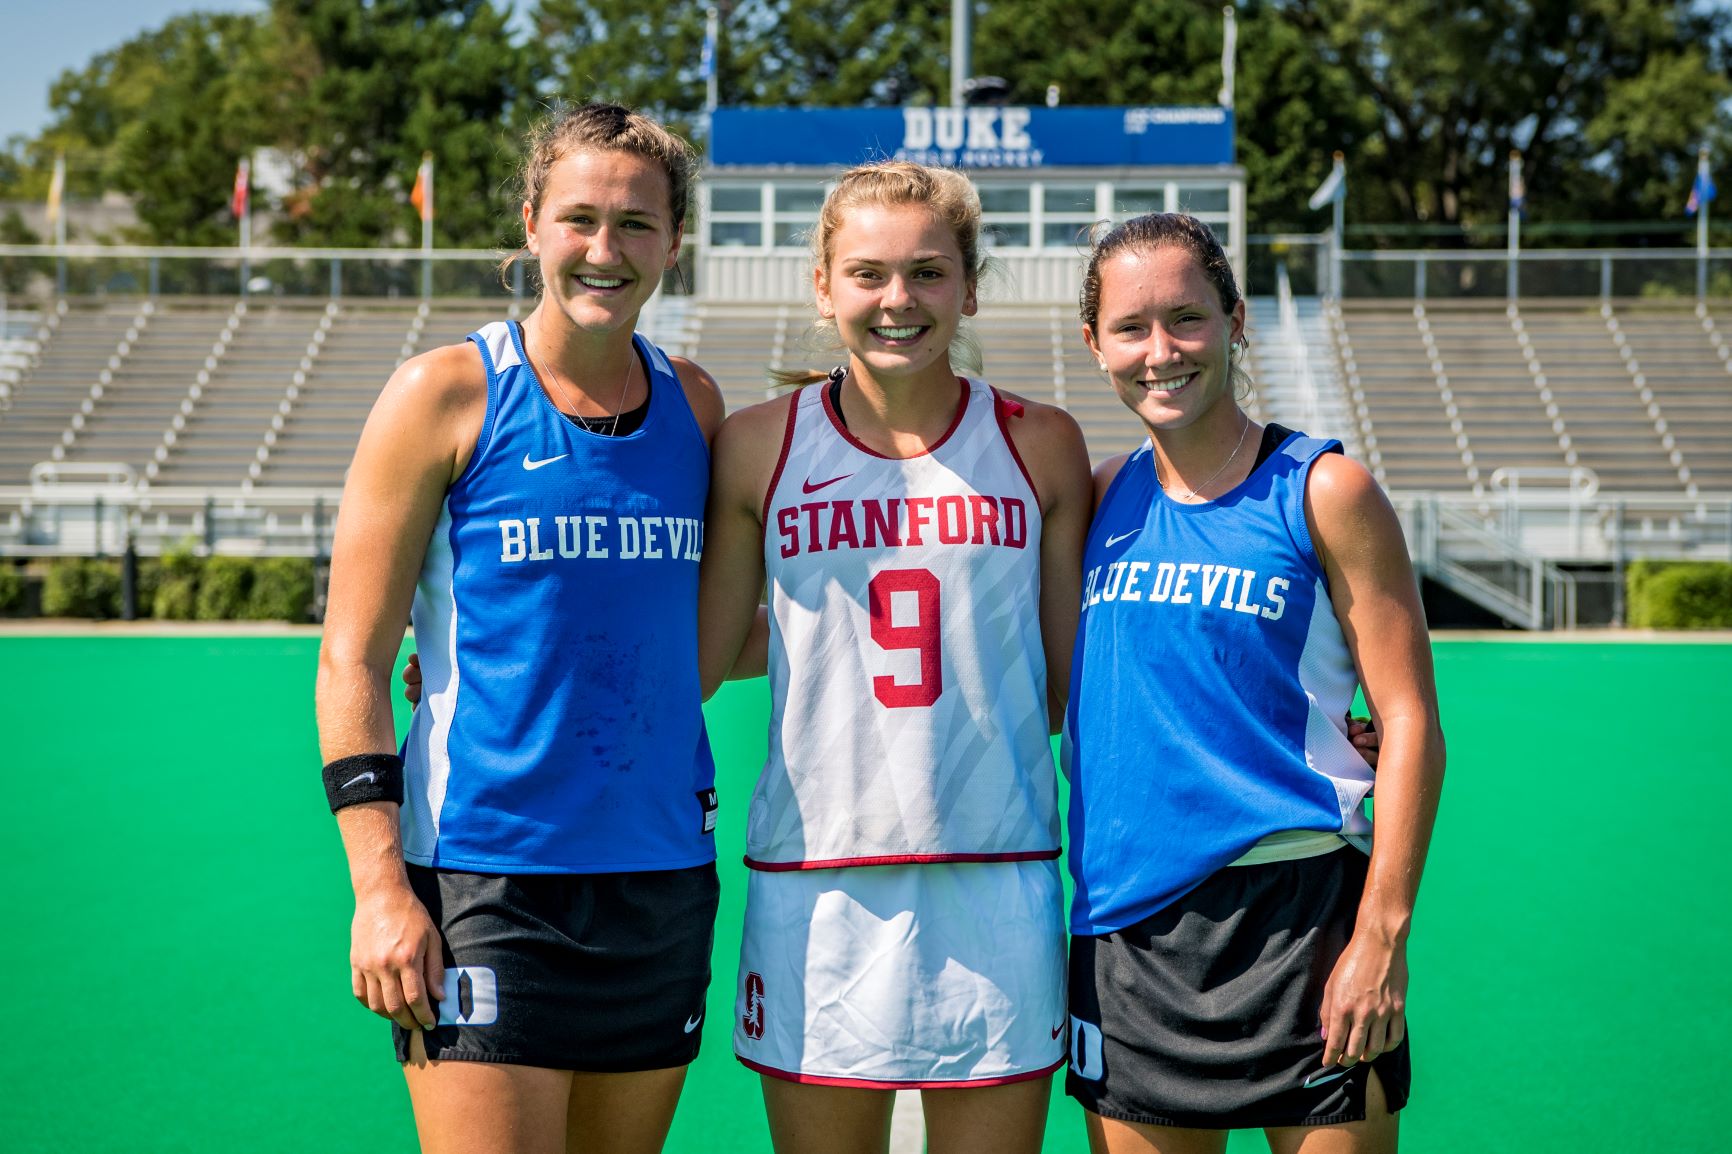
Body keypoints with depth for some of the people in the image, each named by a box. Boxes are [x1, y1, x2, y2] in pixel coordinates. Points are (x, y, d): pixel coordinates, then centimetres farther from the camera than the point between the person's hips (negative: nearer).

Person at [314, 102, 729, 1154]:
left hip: (665, 876, 5)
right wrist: (380, 885, -12)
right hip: (485, 880, -4)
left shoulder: (693, 402, 9)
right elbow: (351, 660, -5)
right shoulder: (446, 394, -4)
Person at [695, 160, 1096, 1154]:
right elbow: (693, 660, 8)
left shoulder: (1040, 446, 3)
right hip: (815, 884, 0)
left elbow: (1076, 681, 10)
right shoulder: (759, 446, 2)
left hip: (996, 884, 1)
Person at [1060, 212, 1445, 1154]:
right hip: (1125, 919, 4)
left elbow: (1409, 723, -7)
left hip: (1295, 903, -4)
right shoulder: (1101, 499, 8)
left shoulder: (1322, 492, -5)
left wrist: (1382, 936, -13)